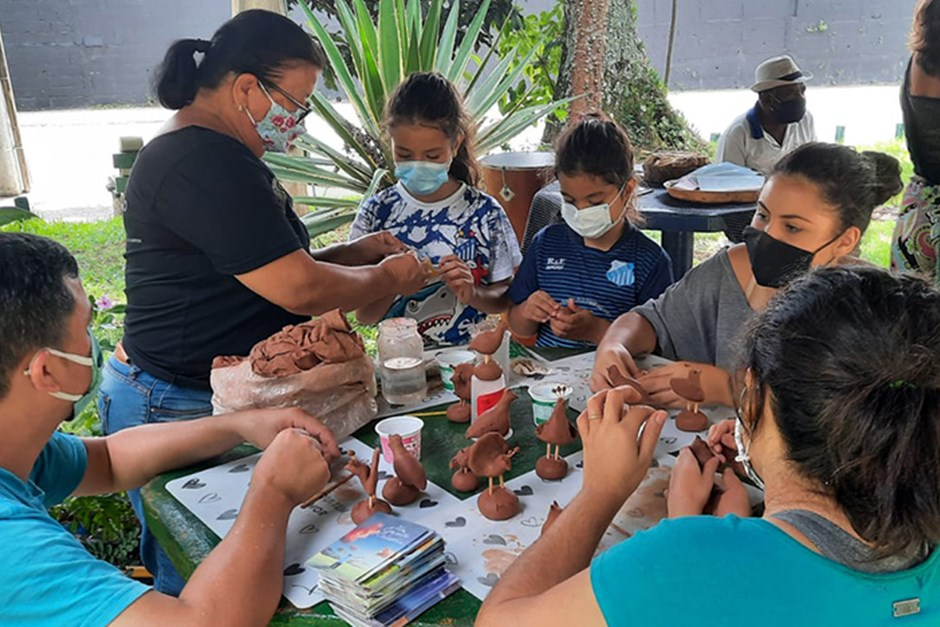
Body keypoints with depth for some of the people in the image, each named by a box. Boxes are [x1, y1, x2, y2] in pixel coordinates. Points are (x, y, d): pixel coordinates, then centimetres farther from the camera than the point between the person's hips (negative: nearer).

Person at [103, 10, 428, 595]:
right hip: (179, 410, -10)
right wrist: (387, 277, -6)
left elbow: (263, 267, 19)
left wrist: (352, 252, 7)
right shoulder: (205, 163, -21)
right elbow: (298, 290, -23)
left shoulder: (210, 151, 14)